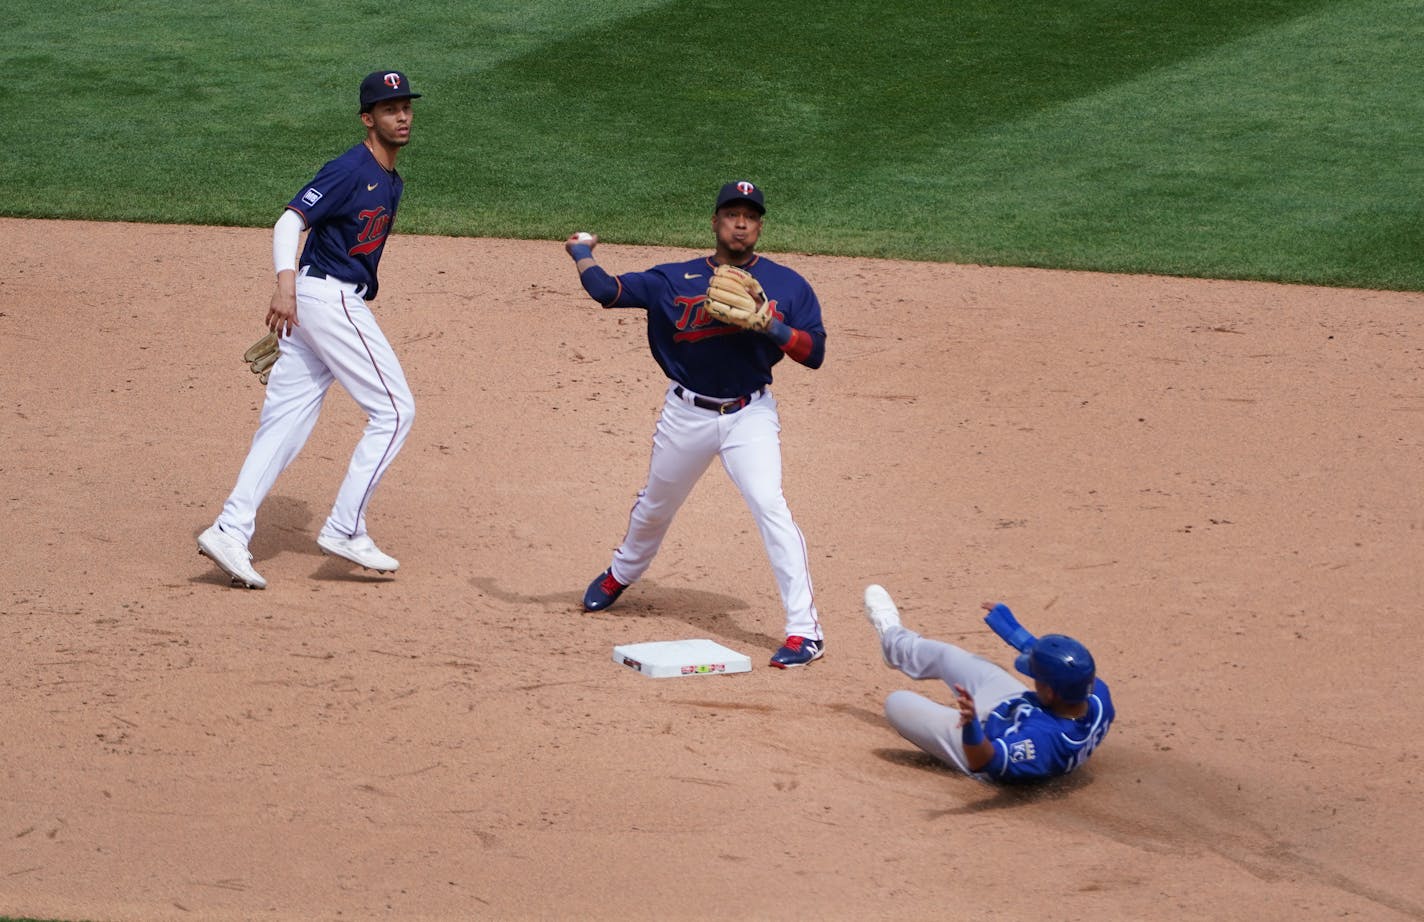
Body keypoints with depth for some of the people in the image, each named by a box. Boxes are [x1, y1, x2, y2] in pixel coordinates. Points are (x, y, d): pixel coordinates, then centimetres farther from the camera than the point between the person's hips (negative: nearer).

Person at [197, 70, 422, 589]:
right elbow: (290, 221, -21)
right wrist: (286, 283, -35)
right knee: (394, 410, -5)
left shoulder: (391, 183, 17)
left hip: (341, 302, 9)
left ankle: (230, 532, -2)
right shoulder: (351, 170, -12)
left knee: (285, 424, 3)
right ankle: (345, 529, -3)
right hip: (329, 298, -9)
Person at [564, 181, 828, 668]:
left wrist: (770, 325, -21)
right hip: (687, 414, 3)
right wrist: (581, 252, 5)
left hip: (750, 414, -3)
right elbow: (607, 290, -6)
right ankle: (620, 575, 54)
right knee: (655, 506, 21)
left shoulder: (786, 284, -3)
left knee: (770, 506, -21)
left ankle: (805, 630, -22)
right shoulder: (676, 279, -1)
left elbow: (814, 352, -7)